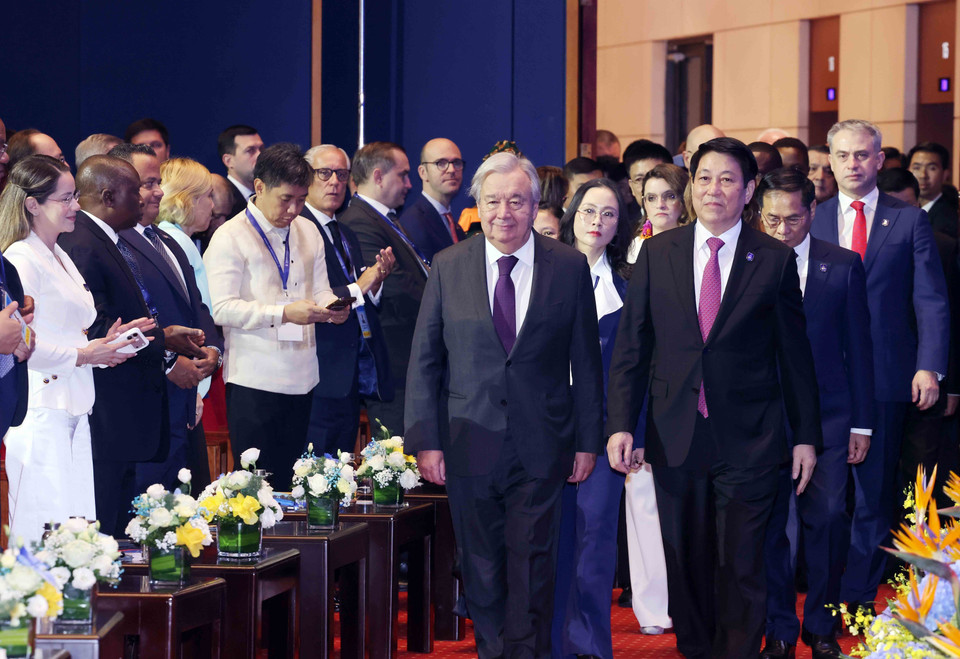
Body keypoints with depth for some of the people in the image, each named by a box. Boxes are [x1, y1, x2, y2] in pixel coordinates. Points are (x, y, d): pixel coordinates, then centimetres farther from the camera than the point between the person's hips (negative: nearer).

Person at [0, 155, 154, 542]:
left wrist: (106, 342, 10)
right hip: (40, 410, -9)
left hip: (74, 408, 9)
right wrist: (82, 356, -13)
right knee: (44, 532, -9)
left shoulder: (61, 258, 19)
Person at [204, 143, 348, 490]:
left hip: (301, 379, 6)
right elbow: (222, 308, -13)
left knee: (293, 485, 6)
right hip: (254, 380, -6)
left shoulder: (308, 232, 16)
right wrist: (283, 313, -23)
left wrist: (333, 307, -5)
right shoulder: (230, 237, -5)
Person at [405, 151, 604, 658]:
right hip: (469, 445, 1)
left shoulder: (569, 268, 2)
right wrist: (425, 440, -3)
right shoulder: (448, 267, 3)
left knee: (531, 565, 2)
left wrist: (588, 440, 3)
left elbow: (586, 363, 5)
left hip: (540, 448, -1)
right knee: (481, 568, 8)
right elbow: (424, 361, 4)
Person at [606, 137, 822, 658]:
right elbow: (630, 346, 5)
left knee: (741, 566, 0)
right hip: (675, 435, 2)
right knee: (685, 565, 10)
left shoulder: (775, 260, 1)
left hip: (747, 439, -2)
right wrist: (620, 424, -3)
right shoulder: (657, 253, 5)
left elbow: (795, 354, 5)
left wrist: (805, 435, 5)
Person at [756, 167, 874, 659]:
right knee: (770, 523, 3)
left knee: (827, 519, -1)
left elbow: (858, 347, 7)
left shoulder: (844, 266, 4)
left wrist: (862, 423, 4)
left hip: (827, 415, 0)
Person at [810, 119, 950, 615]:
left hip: (884, 379, -1)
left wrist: (929, 367, -11)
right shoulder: (811, 222, 9)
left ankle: (862, 596, 10)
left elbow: (932, 302, 1)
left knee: (874, 492, 3)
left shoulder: (909, 222, 4)